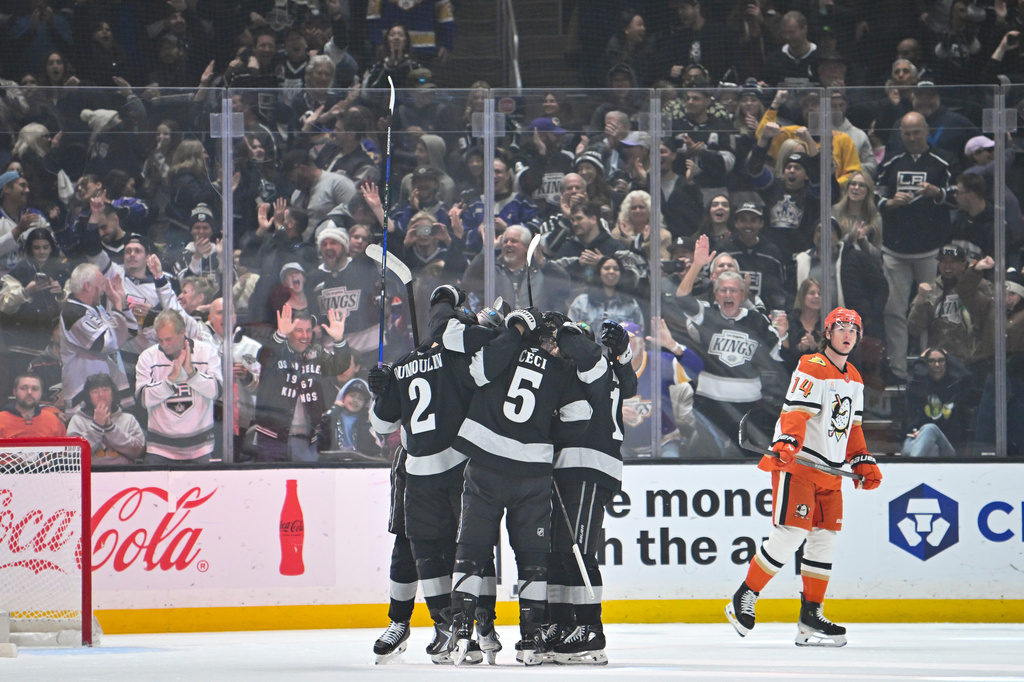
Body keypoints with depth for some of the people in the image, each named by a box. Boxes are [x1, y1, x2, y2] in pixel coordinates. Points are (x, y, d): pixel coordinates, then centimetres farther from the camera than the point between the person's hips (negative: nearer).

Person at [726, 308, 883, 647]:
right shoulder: (812, 369, -10)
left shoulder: (854, 379, 18)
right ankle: (743, 599, -6)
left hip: (829, 472, 8)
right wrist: (788, 442, -38)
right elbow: (796, 412, -22)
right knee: (790, 533, -16)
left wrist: (864, 463, 18)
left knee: (824, 538, 5)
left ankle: (811, 615, 11)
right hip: (796, 465, -8)